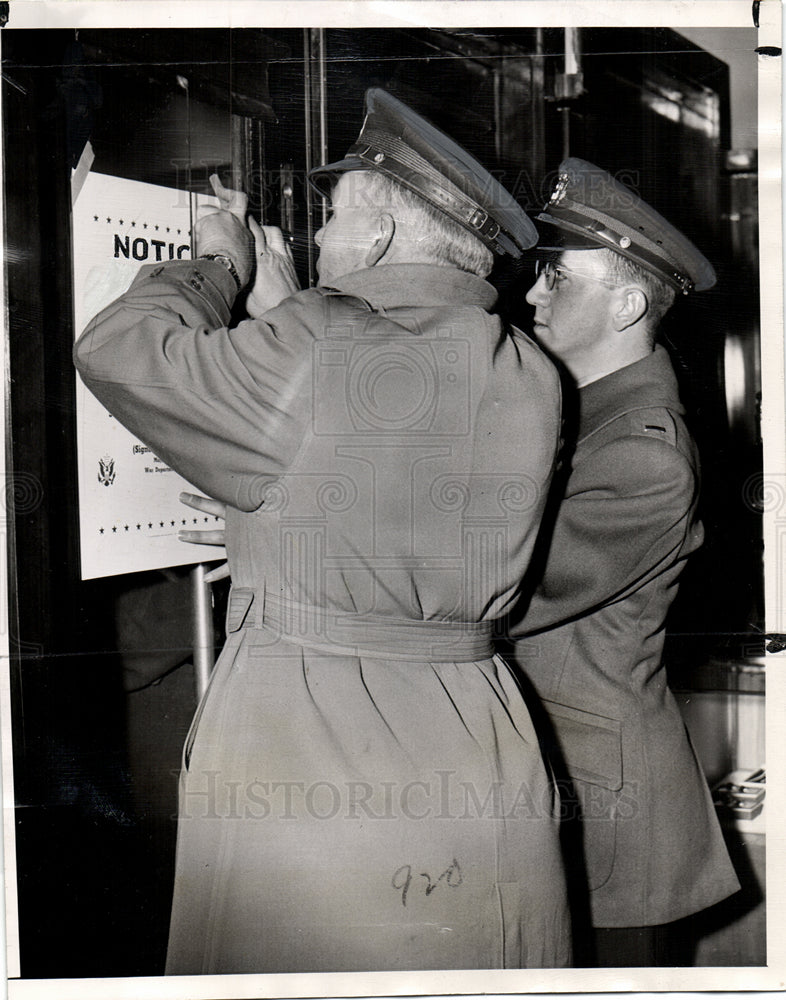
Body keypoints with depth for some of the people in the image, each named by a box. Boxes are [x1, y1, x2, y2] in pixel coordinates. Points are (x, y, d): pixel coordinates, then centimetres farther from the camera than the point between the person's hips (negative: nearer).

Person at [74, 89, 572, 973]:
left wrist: (215, 266, 12)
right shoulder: (531, 378, 3)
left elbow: (116, 353, -4)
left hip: (293, 733, -6)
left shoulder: (310, 353, -17)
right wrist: (275, 297, 23)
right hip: (474, 756, 6)